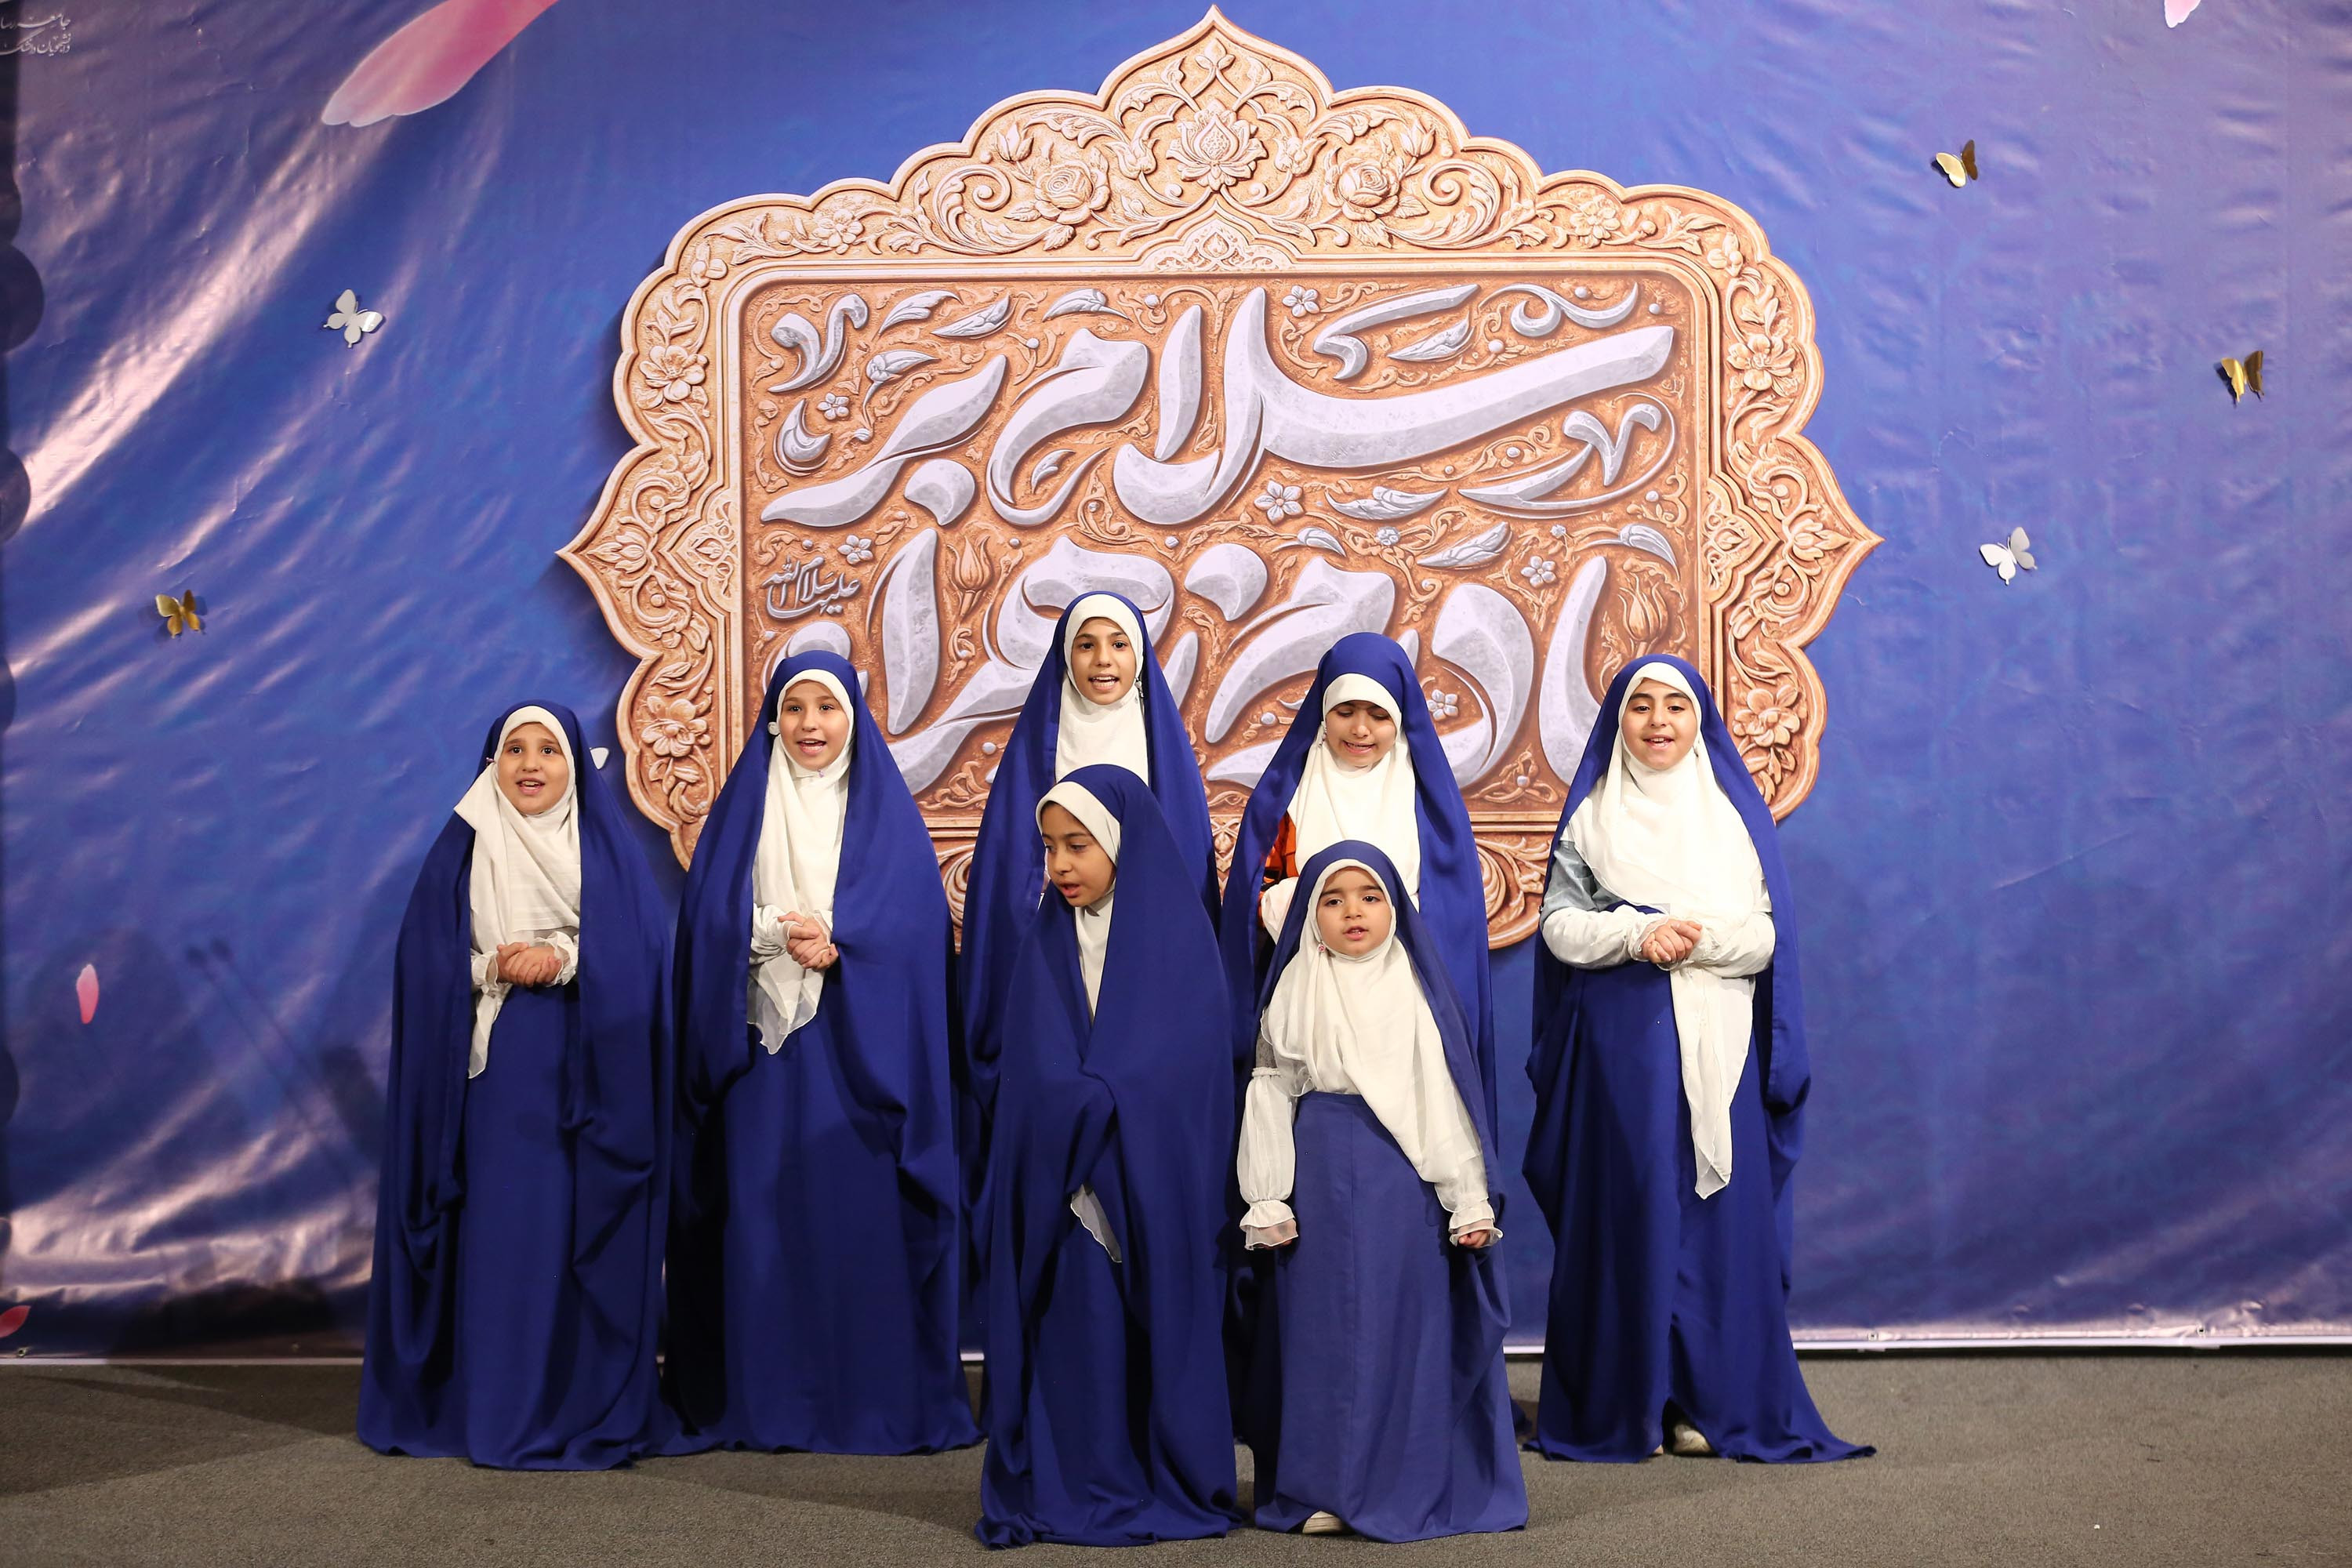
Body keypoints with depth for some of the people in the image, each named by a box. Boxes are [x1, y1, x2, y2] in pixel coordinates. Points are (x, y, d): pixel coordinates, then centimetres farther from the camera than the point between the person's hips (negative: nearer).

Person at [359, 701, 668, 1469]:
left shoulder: (608, 846, 7)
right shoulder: (461, 850, 8)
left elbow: (641, 952, -2)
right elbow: (427, 959, 3)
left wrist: (564, 959, -17)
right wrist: (492, 968, -14)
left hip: (587, 1067, 0)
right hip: (494, 1064, 0)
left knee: (587, 1231, -1)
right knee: (499, 1228, -1)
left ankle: (590, 1409, 8)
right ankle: (499, 1412, 7)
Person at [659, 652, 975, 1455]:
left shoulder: (888, 811, 8)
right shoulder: (742, 811, 11)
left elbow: (918, 920, -2)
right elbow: (713, 915, 1)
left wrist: (834, 945, -17)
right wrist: (786, 933, -16)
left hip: (862, 1043, -1)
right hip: (762, 1038, 1)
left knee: (864, 1207, -3)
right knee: (764, 1209, -1)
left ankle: (877, 1398, 4)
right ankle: (764, 1402, 5)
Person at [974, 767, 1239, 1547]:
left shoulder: (1177, 936, -2)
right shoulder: (1046, 943, 8)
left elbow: (1182, 1069, -9)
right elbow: (1034, 1076, 4)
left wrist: (1089, 1107, -12)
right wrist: (1075, 1125, -12)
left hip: (1153, 1177, -3)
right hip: (1057, 1181, 3)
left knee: (1157, 1326, 1)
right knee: (1073, 1327, 1)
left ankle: (1171, 1487, 13)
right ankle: (1073, 1490, 10)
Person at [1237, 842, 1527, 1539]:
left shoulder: (1415, 986, 4)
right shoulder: (1296, 990, 5)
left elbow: (1448, 1096, 3)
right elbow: (1271, 1093, 4)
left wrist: (1470, 1200, -2)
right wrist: (1268, 1200, -2)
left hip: (1404, 1175, 0)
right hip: (1322, 1174, 1)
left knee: (1407, 1318, 1)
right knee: (1324, 1320, 4)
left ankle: (1406, 1483, 11)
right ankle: (1325, 1487, 11)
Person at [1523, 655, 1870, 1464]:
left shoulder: (1735, 812, 10)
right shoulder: (1590, 815, 8)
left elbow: (1769, 934, 2)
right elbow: (1560, 924, 0)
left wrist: (1699, 936, -15)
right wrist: (1636, 933, -17)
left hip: (1717, 1041, 1)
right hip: (1620, 1039, -1)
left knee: (1718, 1207, 0)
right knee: (1626, 1207, -2)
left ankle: (1716, 1399, 8)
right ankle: (1625, 1403, 6)